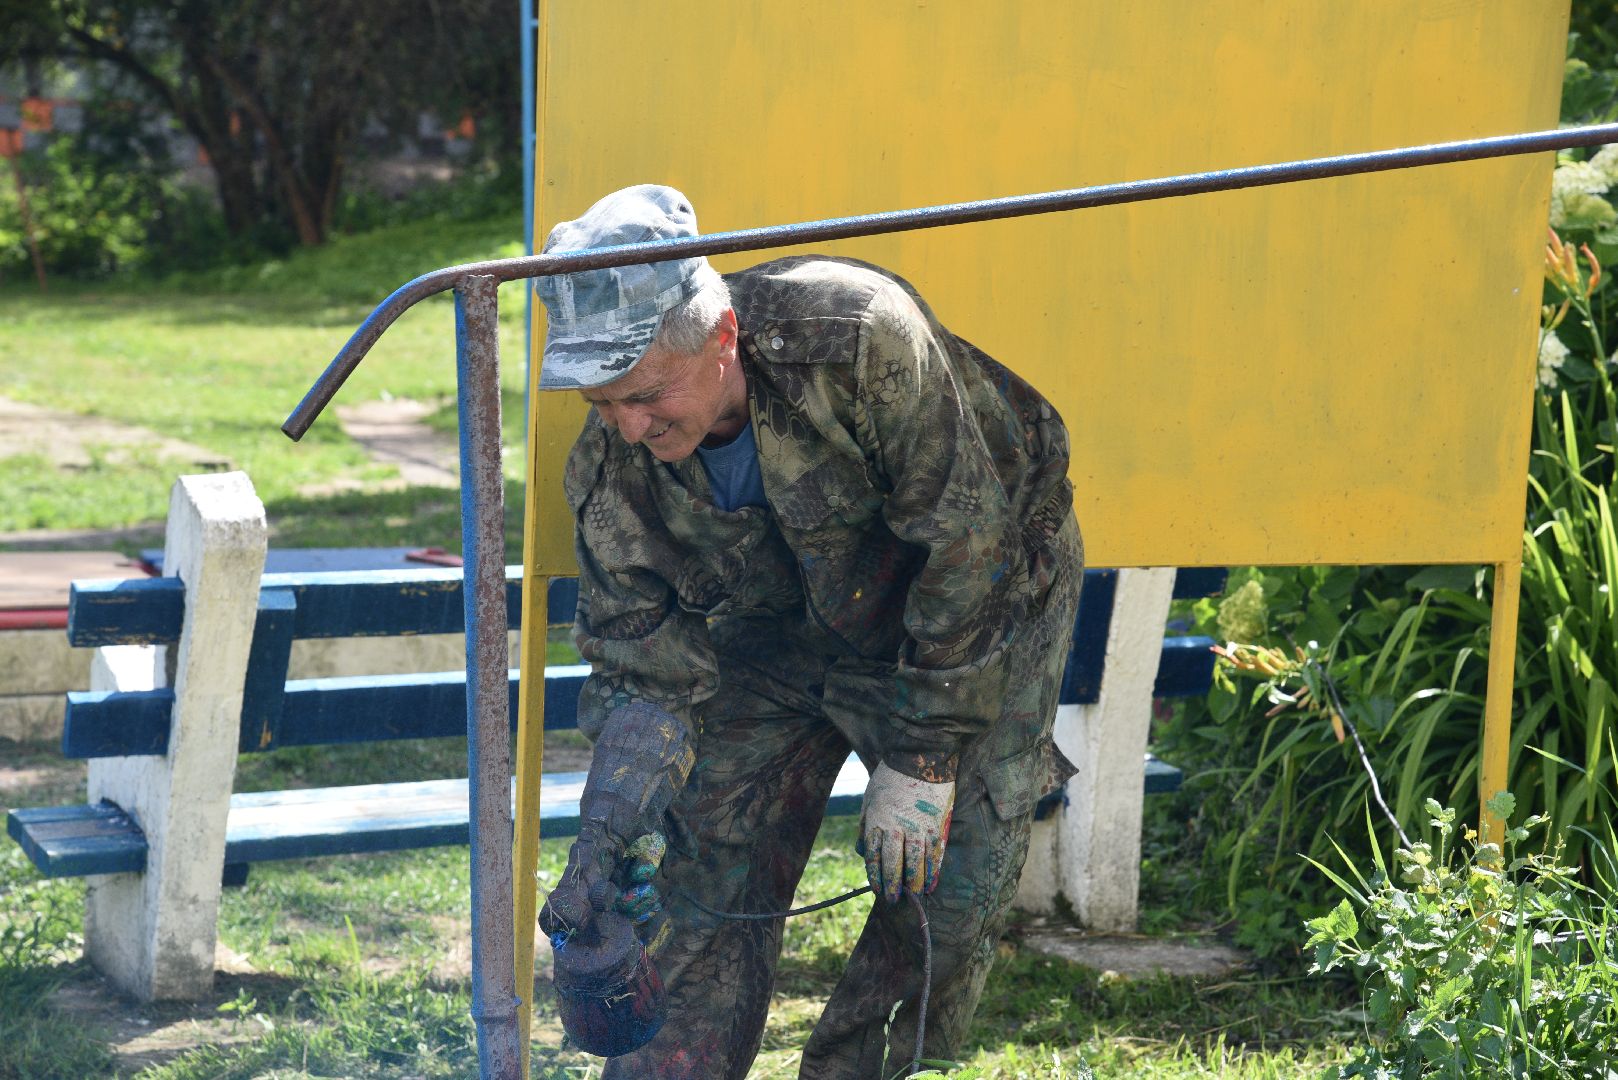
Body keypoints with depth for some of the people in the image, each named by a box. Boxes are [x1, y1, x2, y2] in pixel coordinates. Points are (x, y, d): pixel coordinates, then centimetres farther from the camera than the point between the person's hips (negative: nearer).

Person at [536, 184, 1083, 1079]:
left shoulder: (859, 340, -37)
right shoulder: (610, 466, -21)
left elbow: (966, 548, -28)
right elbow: (641, 671, -13)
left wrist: (919, 761, -24)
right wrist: (607, 837, -27)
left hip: (982, 596, -3)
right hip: (781, 627, 4)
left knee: (945, 889, -12)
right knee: (711, 877, -2)